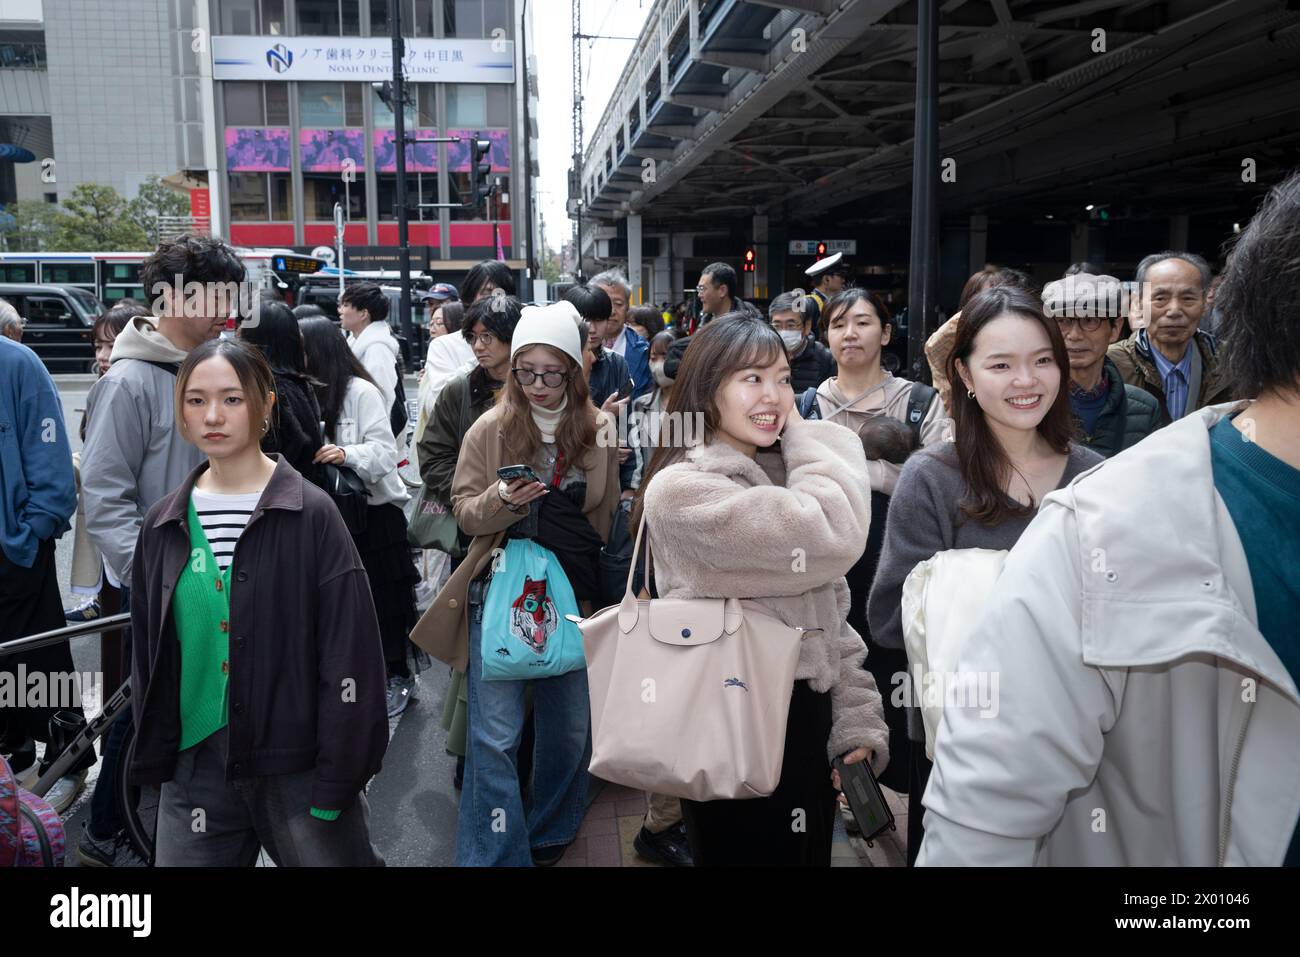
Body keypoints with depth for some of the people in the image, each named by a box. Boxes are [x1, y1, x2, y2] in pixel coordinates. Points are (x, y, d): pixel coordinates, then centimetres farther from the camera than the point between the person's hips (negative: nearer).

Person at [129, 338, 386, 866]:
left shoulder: (311, 513, -10)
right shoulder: (164, 524, 5)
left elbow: (350, 655, -11)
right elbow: (149, 654, 13)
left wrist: (336, 781, -12)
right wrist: (153, 759, 9)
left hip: (297, 765, -4)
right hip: (195, 764, 4)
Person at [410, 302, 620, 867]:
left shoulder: (600, 433, 1)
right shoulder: (491, 429, -2)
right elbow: (464, 509, 0)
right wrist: (501, 500, -19)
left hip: (572, 594, 2)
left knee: (569, 727, 15)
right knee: (495, 735, -3)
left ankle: (551, 833, 39)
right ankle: (495, 854, 12)